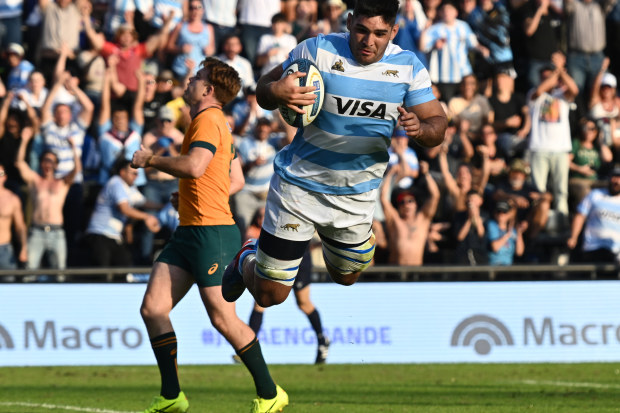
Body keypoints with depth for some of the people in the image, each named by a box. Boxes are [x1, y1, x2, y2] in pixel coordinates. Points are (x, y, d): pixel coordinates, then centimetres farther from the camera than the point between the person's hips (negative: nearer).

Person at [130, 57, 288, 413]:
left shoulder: (208, 120, -11)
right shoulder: (218, 123, 20)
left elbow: (194, 167, -27)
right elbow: (237, 182, 27)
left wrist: (151, 159, -13)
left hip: (212, 232, -10)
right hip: (189, 232, 10)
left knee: (223, 318, -8)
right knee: (153, 308, 1)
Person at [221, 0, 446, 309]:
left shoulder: (408, 67, -6)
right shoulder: (318, 50, -14)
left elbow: (437, 124, -5)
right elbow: (264, 88, -6)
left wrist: (420, 129, -30)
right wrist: (275, 92, -31)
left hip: (356, 199, 4)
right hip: (300, 187, -3)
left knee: (346, 277, 23)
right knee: (269, 295, -1)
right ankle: (247, 261, 36)